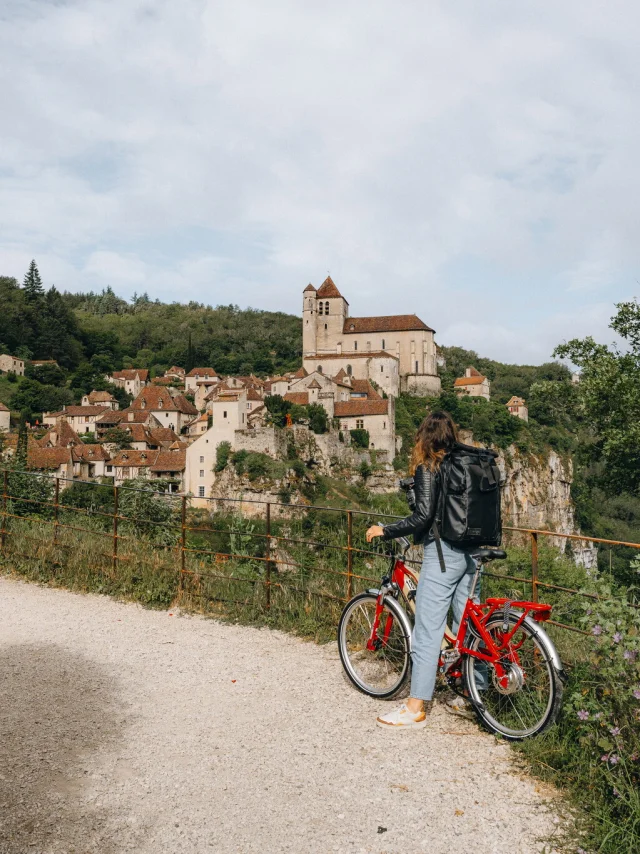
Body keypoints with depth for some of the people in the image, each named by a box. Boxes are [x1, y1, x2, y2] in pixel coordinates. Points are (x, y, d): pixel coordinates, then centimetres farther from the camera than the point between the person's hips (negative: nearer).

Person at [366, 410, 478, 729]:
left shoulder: (427, 468, -9)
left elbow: (423, 516, -19)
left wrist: (384, 531, -10)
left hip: (442, 554, -7)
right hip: (469, 554, 8)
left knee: (427, 631, -4)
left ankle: (416, 709, 1)